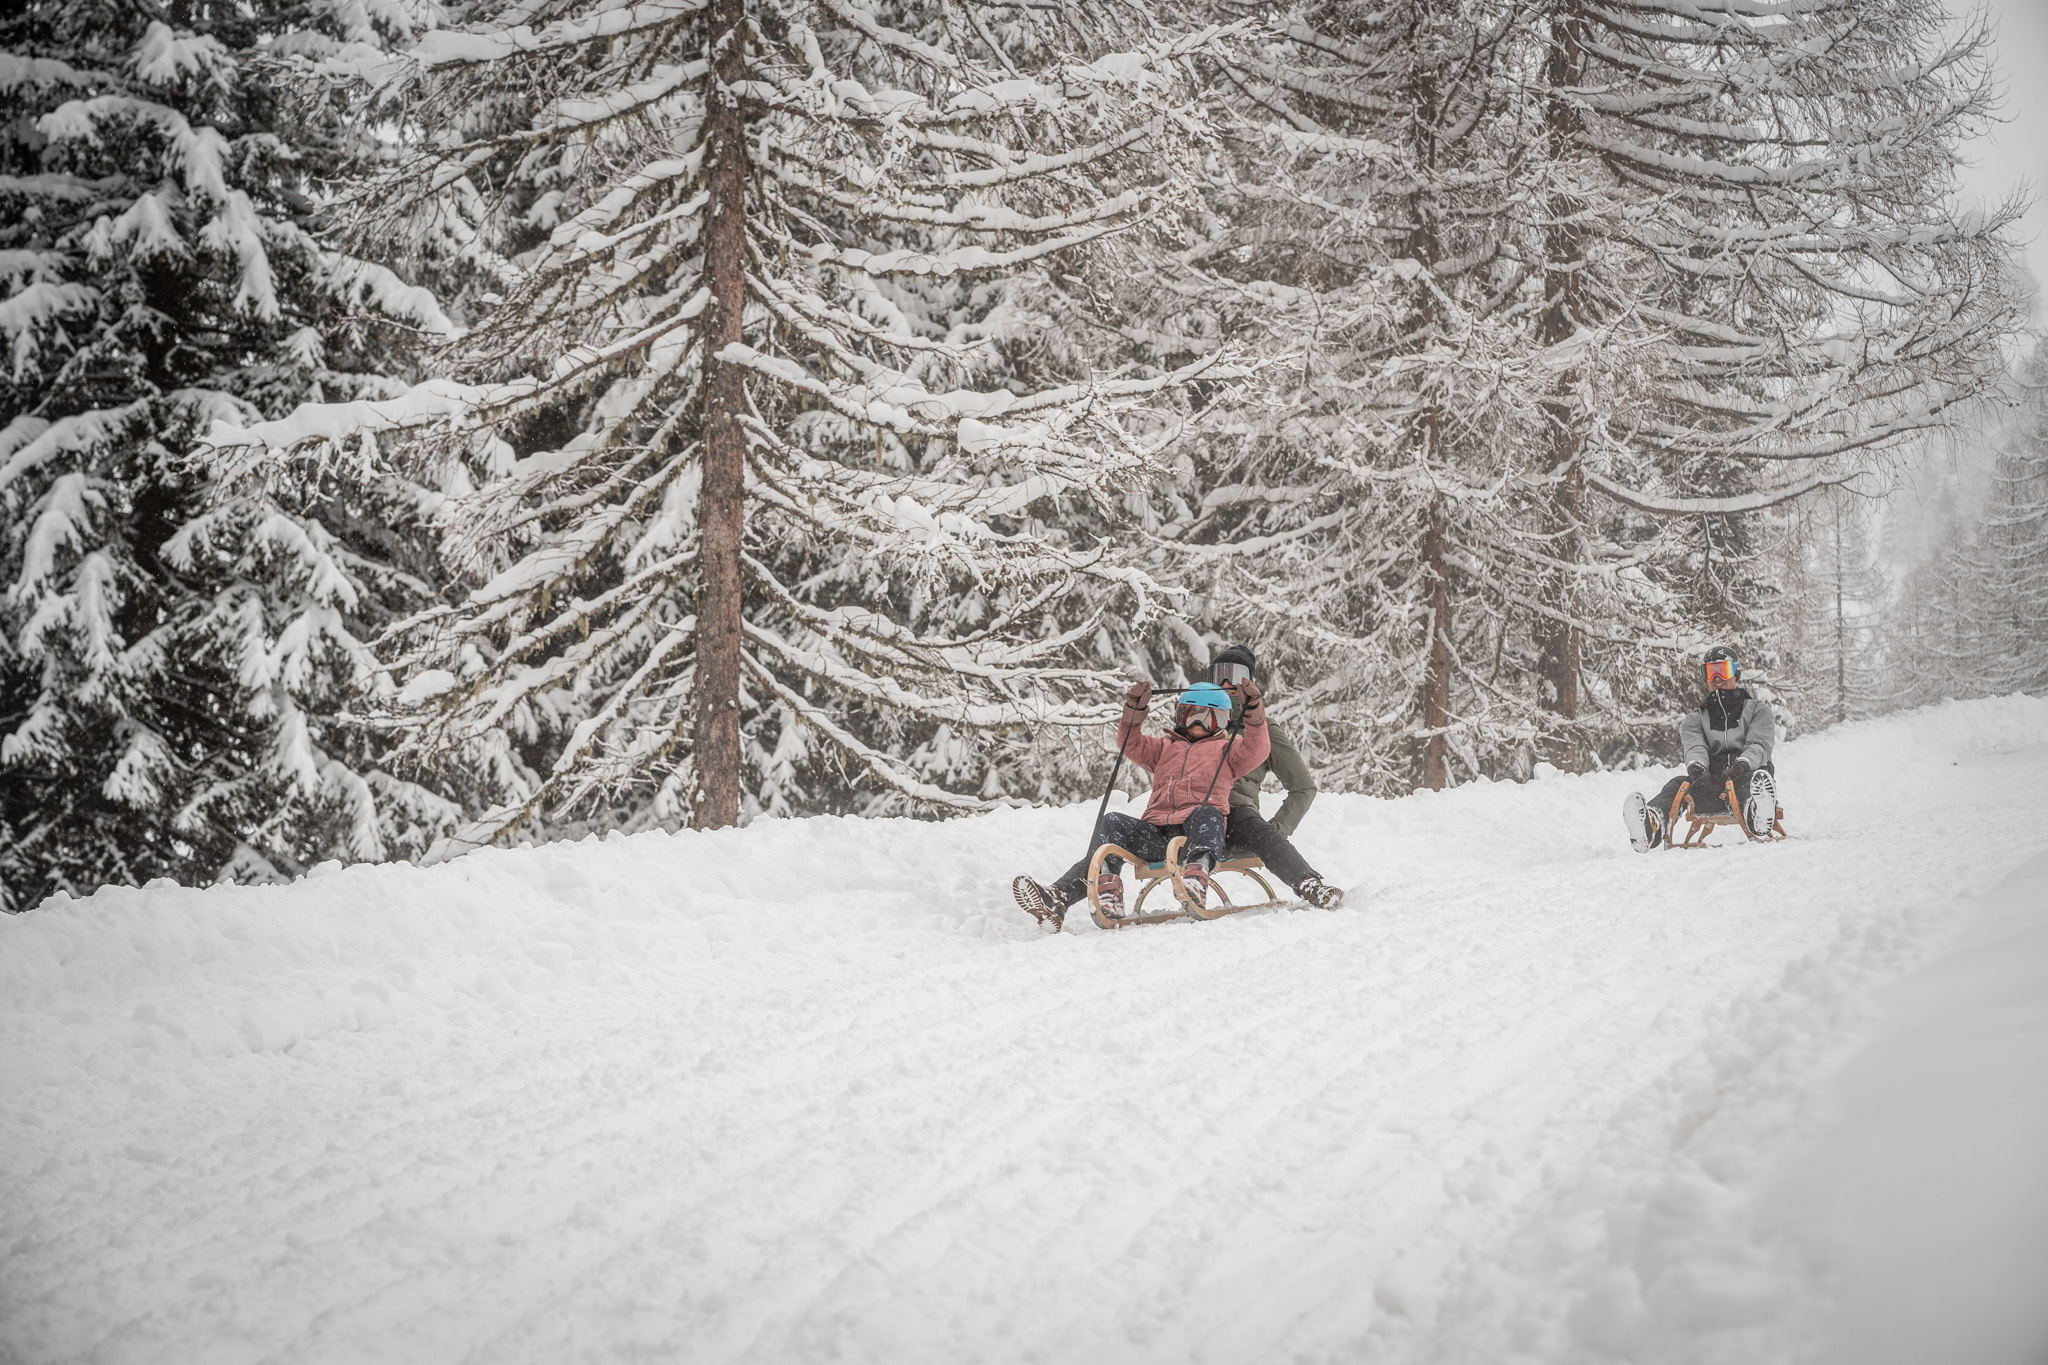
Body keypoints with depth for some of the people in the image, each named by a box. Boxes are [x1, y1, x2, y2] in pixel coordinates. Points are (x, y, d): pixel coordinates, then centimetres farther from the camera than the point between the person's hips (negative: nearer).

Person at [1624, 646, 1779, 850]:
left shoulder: (1758, 710, 19)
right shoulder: (1695, 720, 24)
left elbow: (1759, 745, -1)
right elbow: (1695, 747, 1)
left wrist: (1742, 764, -27)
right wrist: (1696, 766, -27)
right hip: (1713, 788, 2)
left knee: (1756, 778, -38)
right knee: (1678, 785, -30)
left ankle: (1756, 813, -77)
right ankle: (1651, 829, -63)